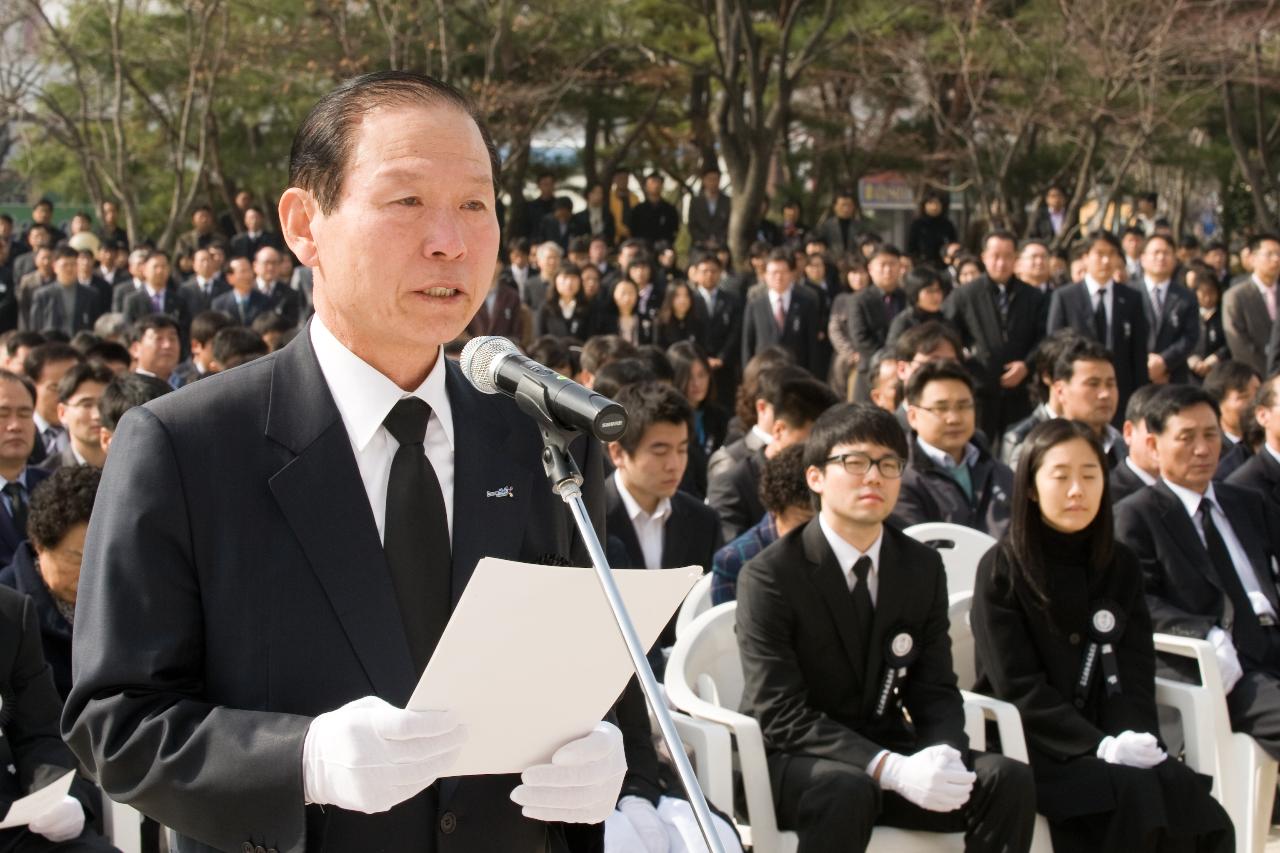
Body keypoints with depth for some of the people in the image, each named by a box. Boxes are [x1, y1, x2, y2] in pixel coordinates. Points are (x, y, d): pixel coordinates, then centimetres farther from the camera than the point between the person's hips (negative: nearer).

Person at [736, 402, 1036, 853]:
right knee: (847, 788, -38)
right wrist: (892, 769, -31)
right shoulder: (768, 576, -11)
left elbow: (935, 690, 6)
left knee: (1008, 779, -20)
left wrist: (945, 753, -18)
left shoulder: (922, 568, 6)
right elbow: (781, 715, -18)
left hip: (886, 755, 5)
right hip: (793, 764, -5)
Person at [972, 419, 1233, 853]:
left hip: (1108, 742, 5)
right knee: (1136, 796, -30)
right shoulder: (1002, 569, -4)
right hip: (1032, 745, -4)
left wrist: (1132, 739, -14)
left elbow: (1134, 672, 7)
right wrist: (1100, 747, -22)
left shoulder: (1120, 565, 12)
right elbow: (1018, 687, -11)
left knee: (1190, 797, -23)